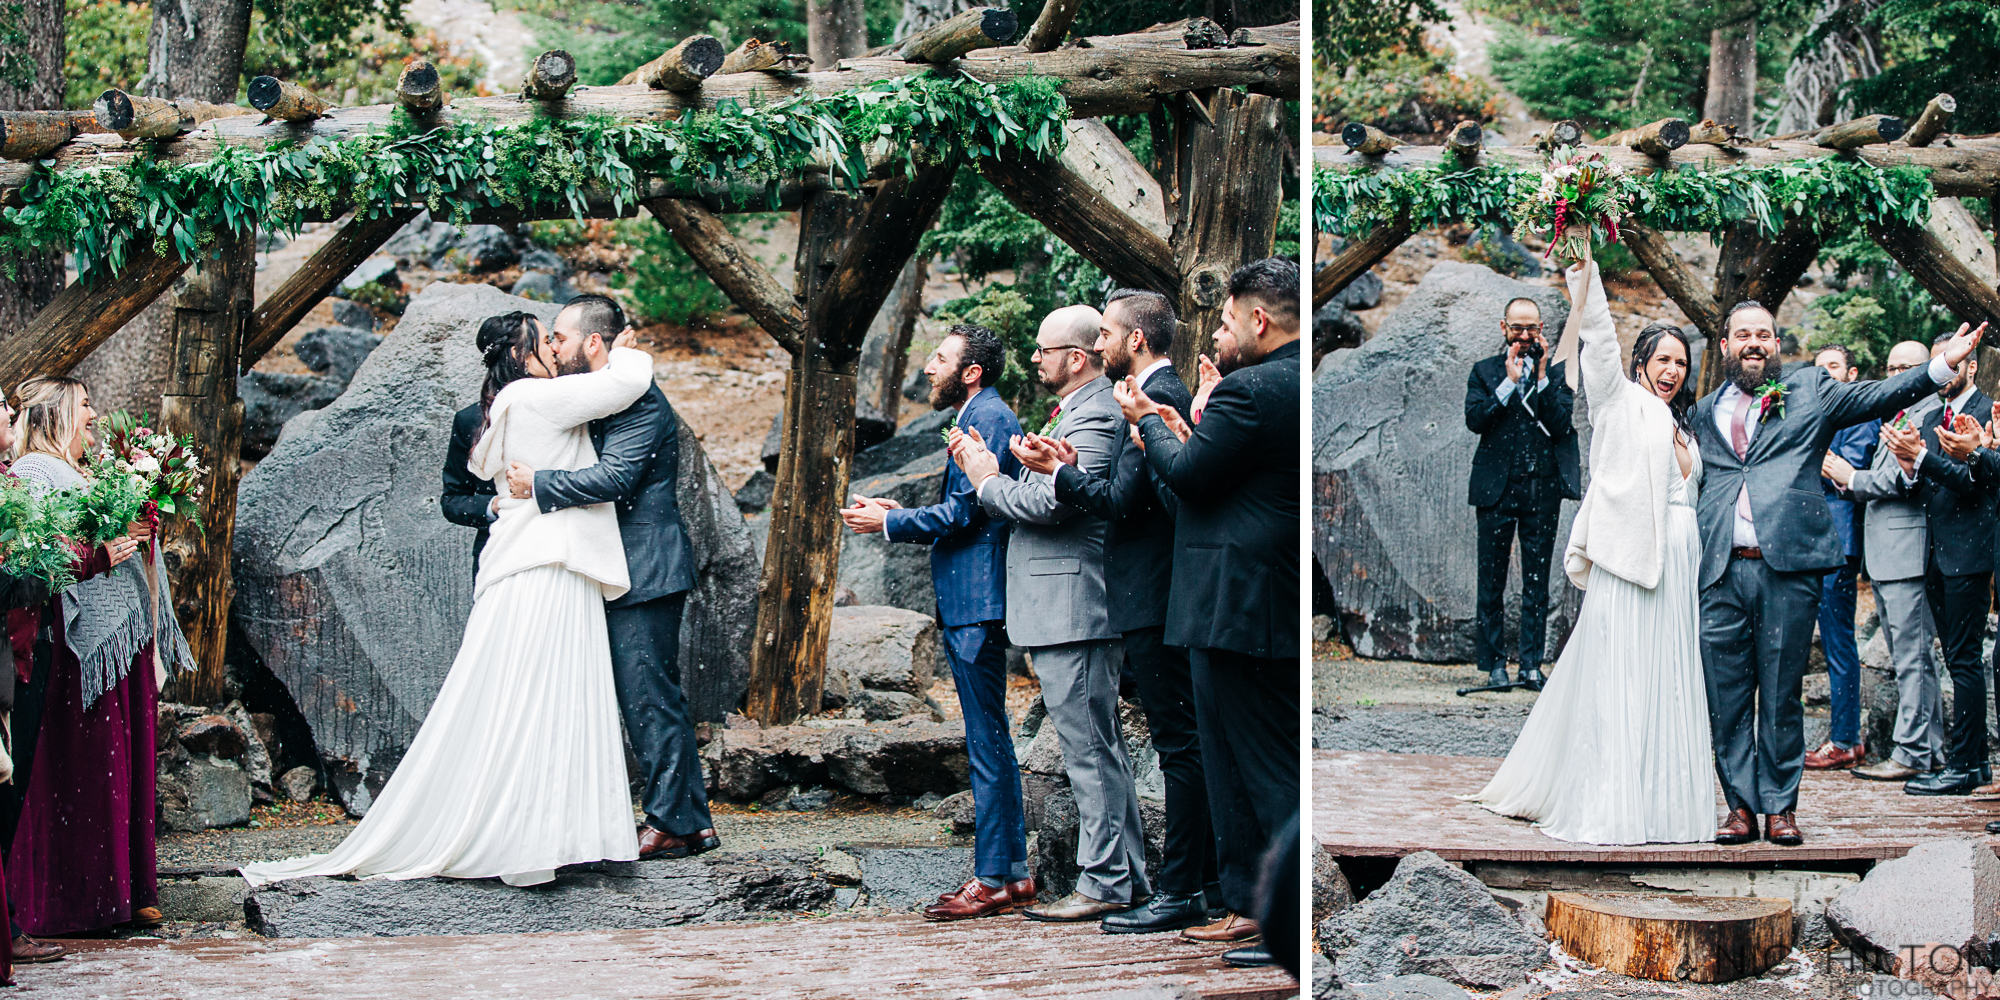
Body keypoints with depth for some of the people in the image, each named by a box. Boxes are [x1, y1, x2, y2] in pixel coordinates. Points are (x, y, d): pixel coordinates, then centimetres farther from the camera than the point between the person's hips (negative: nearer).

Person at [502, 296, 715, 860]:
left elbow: (614, 477, -25)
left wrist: (537, 484, -19)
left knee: (648, 699, -7)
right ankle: (691, 822, 16)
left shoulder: (639, 400, -13)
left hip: (644, 576, -10)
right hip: (623, 578, 10)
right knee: (656, 701, 12)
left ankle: (674, 824, -2)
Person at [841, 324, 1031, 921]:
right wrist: (898, 515, 15)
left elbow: (961, 513, -17)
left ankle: (993, 879, -6)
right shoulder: (978, 418, 20)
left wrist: (889, 523, -8)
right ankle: (1013, 873, 16)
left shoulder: (987, 418, -12)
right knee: (990, 740, 12)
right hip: (967, 603, 11)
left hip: (977, 604, -11)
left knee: (987, 742, -8)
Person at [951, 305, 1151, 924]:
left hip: (1073, 610, -11)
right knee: (1100, 747, 14)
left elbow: (1048, 502, -24)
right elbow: (1041, 498, 18)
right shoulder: (1074, 413, 20)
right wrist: (989, 474, 3)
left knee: (1089, 748, -8)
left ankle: (1105, 884, -5)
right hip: (1065, 612, 11)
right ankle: (1128, 876, 19)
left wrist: (987, 481, -8)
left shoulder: (1095, 418, -14)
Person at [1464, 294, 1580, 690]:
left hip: (1542, 489, 0)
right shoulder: (1485, 372, 9)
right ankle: (1494, 663, 8)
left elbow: (1562, 426, -3)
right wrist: (1510, 380, -10)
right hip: (1496, 488, 0)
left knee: (1537, 581, 2)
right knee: (1492, 580, 2)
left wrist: (1542, 378, -9)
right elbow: (1474, 419, -6)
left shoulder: (1558, 373, 9)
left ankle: (1532, 664, 6)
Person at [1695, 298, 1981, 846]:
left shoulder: (1810, 391, 11)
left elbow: (1877, 396, 1)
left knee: (1781, 694, 1)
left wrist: (1943, 365, -11)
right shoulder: (1706, 412, 19)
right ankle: (1741, 806, 10)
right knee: (1726, 697, 2)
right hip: (1721, 572, 2)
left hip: (1786, 566, -2)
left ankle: (1780, 806, 8)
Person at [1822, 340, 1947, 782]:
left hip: (1908, 554, -10)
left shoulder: (1930, 414, -8)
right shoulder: (1896, 417, 23)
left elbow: (1905, 479, -18)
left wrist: (1853, 478, -8)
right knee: (1910, 658, 12)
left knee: (1911, 658, -8)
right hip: (1883, 558, 10)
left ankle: (1911, 754, -7)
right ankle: (1932, 749, 17)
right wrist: (1849, 482, 4)